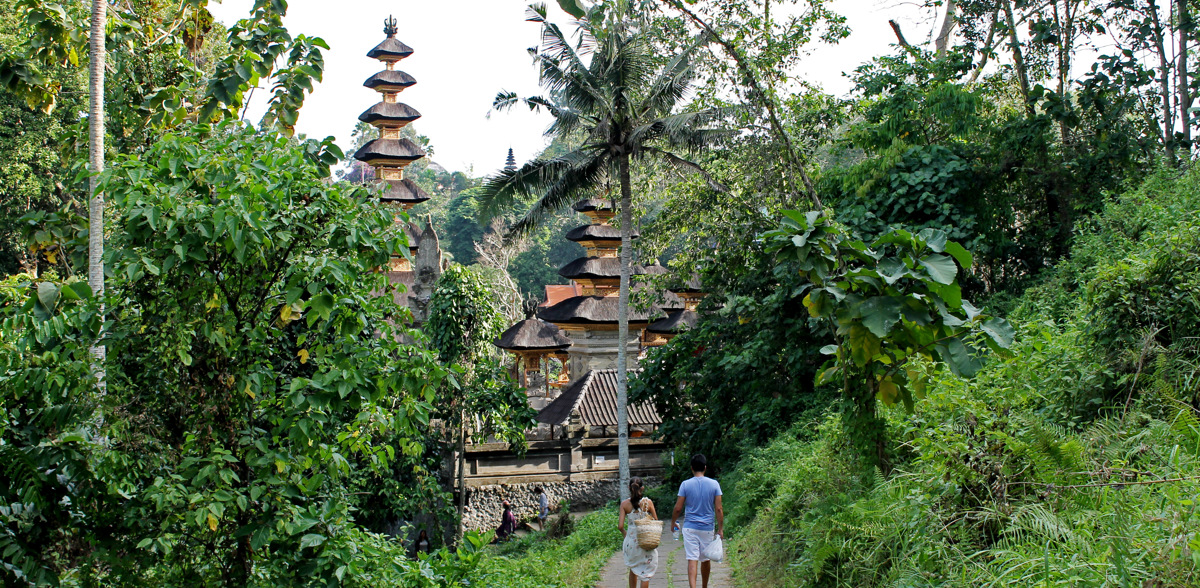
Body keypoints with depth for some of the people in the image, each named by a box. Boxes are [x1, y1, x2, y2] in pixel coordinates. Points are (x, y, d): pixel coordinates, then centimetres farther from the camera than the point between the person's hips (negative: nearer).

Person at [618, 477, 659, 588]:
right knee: (646, 570, 8)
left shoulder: (625, 504, -7)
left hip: (631, 539, 2)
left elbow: (620, 526, -8)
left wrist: (625, 534, 11)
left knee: (633, 568, 22)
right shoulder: (648, 502, -10)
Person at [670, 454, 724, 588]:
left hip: (690, 528, -2)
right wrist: (720, 529, 3)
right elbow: (718, 509, -4)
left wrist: (673, 523, 13)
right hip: (708, 528, 2)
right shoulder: (714, 484, -2)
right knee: (706, 559, 17)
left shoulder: (685, 484, -5)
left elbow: (678, 508, -4)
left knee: (692, 560, -6)